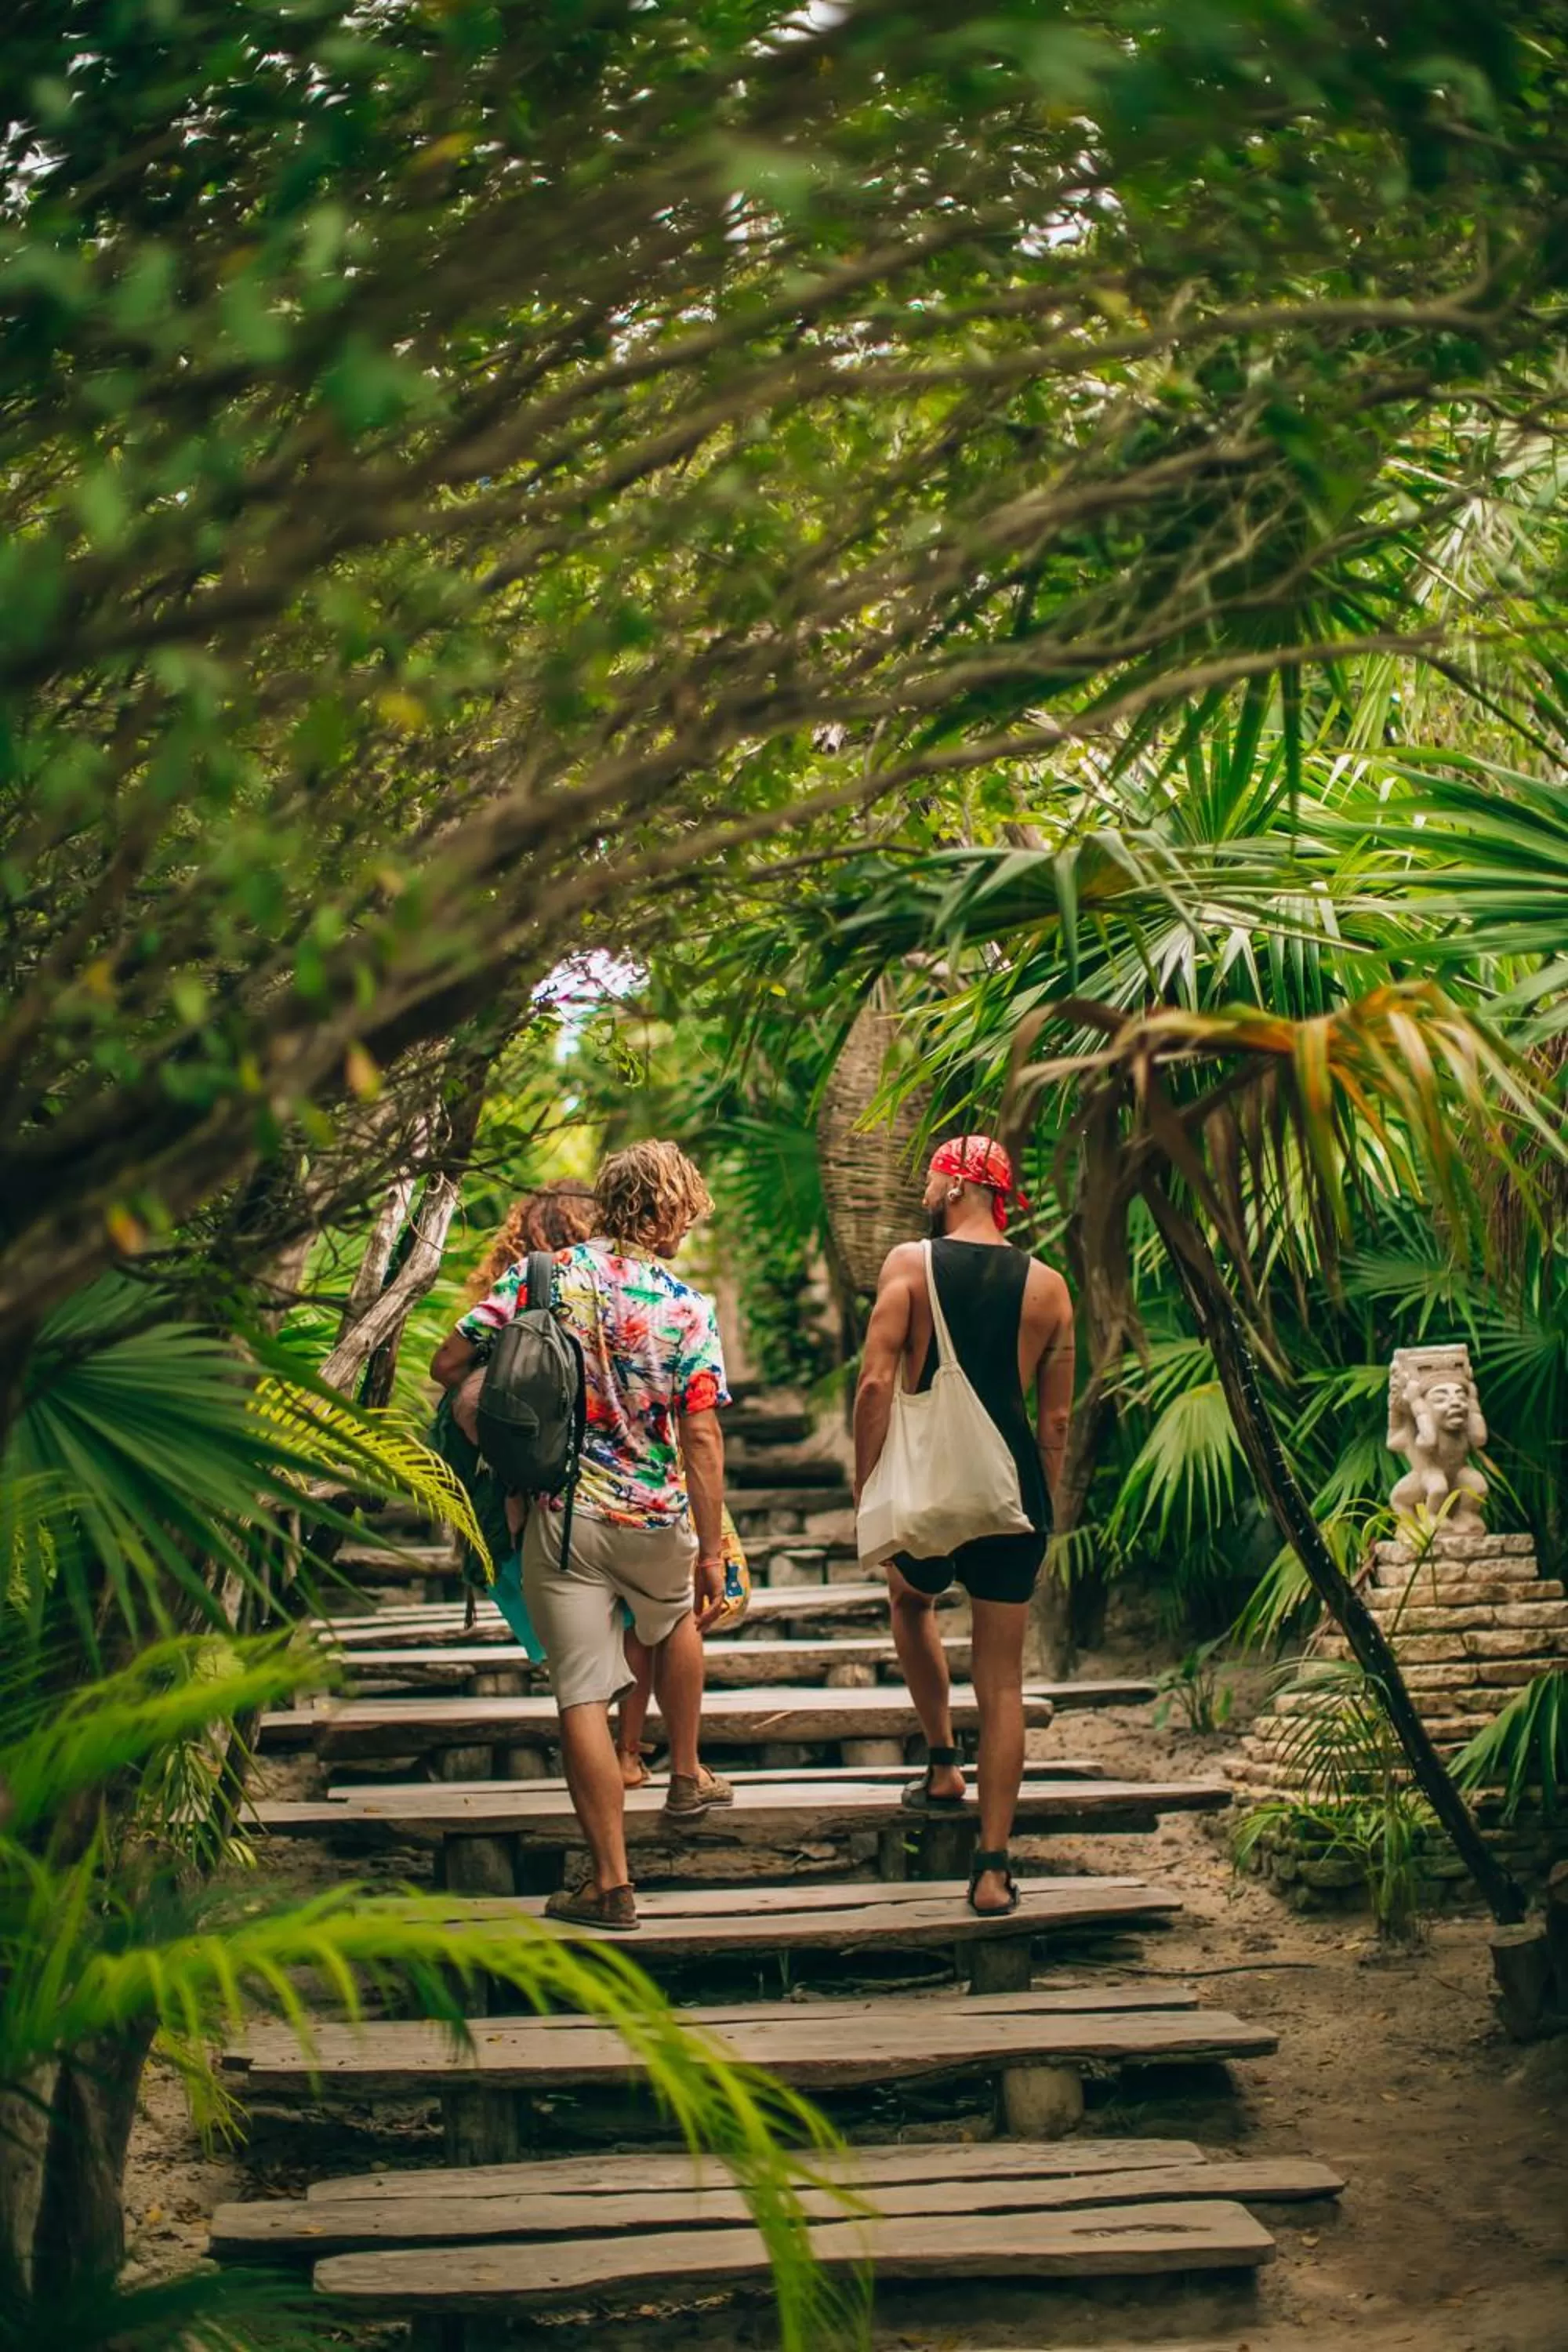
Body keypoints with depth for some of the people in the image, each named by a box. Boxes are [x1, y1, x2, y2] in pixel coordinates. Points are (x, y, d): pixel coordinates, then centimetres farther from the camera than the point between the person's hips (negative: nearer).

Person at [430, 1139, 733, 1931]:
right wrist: (711, 1554, -4)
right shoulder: (688, 1308, -7)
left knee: (582, 1695, 2)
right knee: (676, 1622, 33)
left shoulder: (541, 1275, -4)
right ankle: (686, 1777, 44)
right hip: (656, 1517, 1)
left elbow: (448, 1366, -3)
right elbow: (701, 1439, -10)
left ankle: (611, 1881, 2)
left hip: (560, 1517, -1)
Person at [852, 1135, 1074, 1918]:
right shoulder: (1047, 1287, 5)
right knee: (1002, 1684, 5)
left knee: (911, 1601, 32)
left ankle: (943, 1765, 27)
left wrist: (866, 1494, -4)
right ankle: (993, 1869, 4)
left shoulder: (910, 1264, -4)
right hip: (1013, 1488, 2)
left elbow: (875, 1385, -11)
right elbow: (1055, 1420, 7)